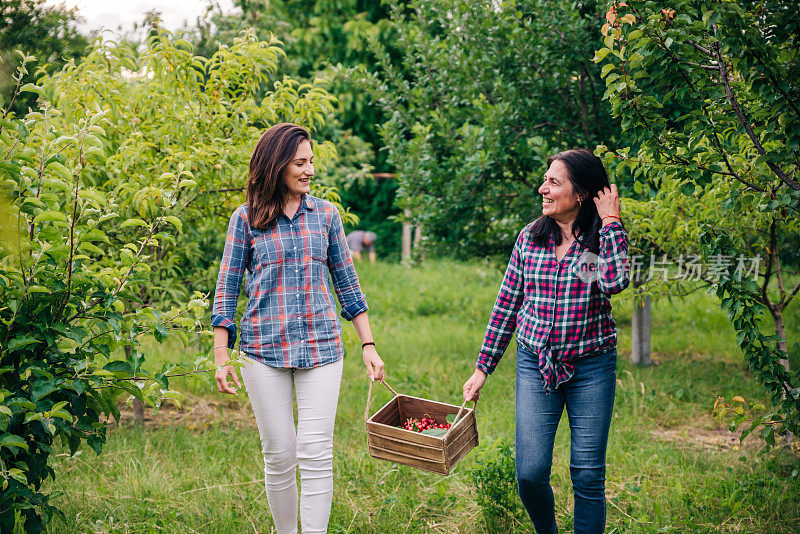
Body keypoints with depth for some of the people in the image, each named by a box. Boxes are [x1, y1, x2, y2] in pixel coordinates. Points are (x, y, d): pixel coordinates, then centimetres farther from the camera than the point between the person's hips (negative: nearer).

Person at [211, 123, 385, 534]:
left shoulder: (325, 214, 8)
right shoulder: (246, 219, 3)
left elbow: (346, 282, 13)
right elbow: (227, 288, 4)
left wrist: (368, 346, 10)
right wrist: (221, 356, -2)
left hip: (321, 346, 1)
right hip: (264, 347, -1)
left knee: (316, 453, -6)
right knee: (279, 455, 4)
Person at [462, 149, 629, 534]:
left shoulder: (605, 238, -5)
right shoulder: (530, 237, 3)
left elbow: (614, 281, -28)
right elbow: (507, 305, 9)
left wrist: (610, 221, -18)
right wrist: (483, 368, 9)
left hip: (591, 368, -2)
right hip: (535, 364, 2)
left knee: (588, 476, 1)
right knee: (530, 473, -2)